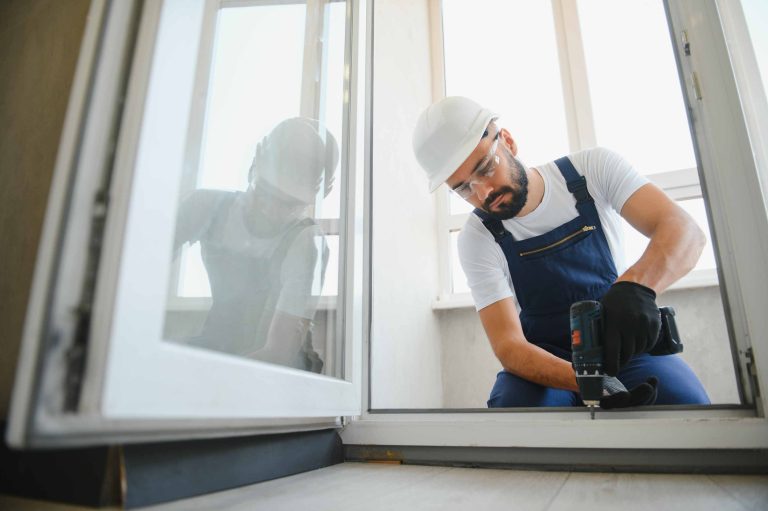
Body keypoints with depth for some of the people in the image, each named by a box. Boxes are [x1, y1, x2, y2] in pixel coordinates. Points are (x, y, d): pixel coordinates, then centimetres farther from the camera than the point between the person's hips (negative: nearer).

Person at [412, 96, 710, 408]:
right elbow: (508, 344, -17)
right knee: (512, 403, -31)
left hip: (629, 347, 0)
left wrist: (637, 285, -41)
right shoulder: (477, 238, -11)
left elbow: (684, 230, -19)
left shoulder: (593, 169, -8)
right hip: (544, 360, 0)